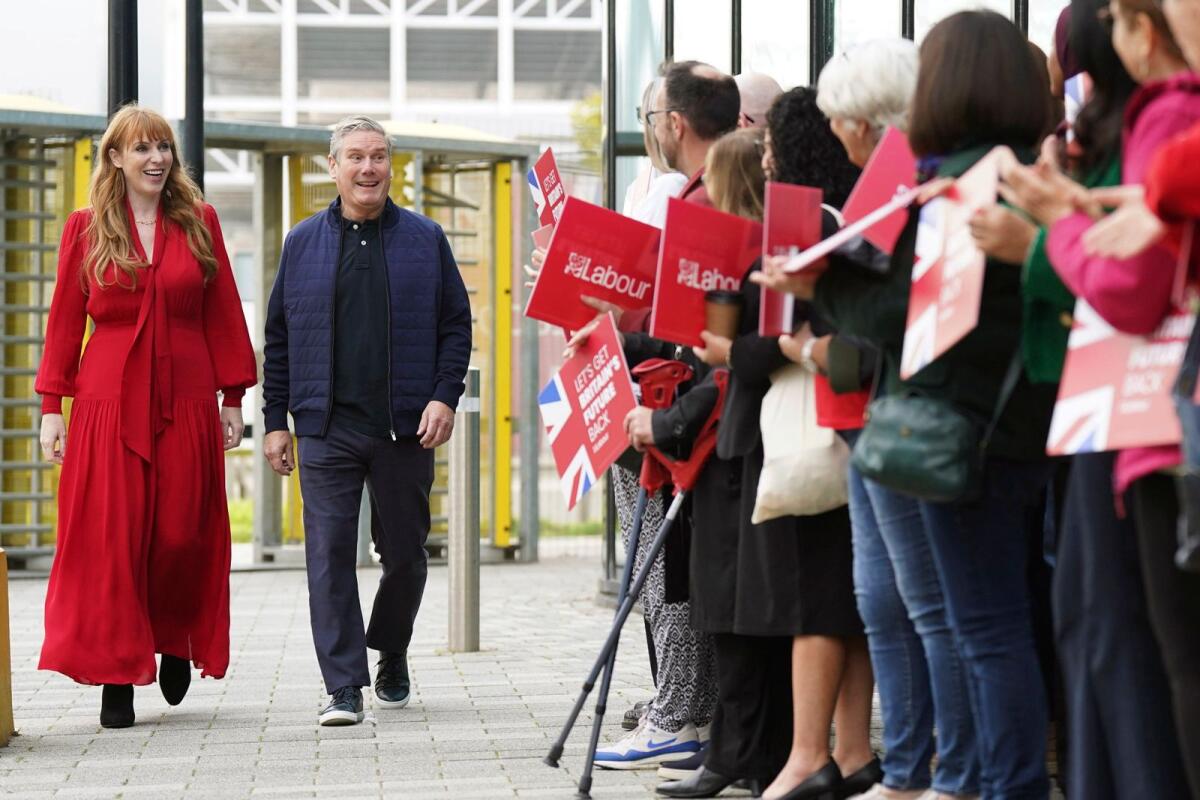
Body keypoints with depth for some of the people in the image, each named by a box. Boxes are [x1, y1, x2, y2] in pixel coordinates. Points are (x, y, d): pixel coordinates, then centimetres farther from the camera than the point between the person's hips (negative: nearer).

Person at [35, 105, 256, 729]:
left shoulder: (198, 223, 7)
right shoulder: (86, 229, 5)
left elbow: (223, 315, 9)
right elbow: (64, 322, 5)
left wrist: (232, 398, 5)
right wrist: (52, 407, 0)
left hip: (186, 404, 1)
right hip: (109, 402, -1)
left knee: (183, 534, -1)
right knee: (111, 538, -4)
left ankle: (177, 642, 27)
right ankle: (117, 678, 3)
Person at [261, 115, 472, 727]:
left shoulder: (425, 240, 7)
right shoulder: (302, 243, 9)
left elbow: (455, 326, 7)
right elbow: (278, 338, 10)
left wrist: (444, 397, -7)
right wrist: (275, 420, 5)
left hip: (405, 426, 0)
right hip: (326, 427, 0)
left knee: (405, 552, 8)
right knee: (330, 553, -7)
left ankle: (391, 657, 32)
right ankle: (344, 687, -5)